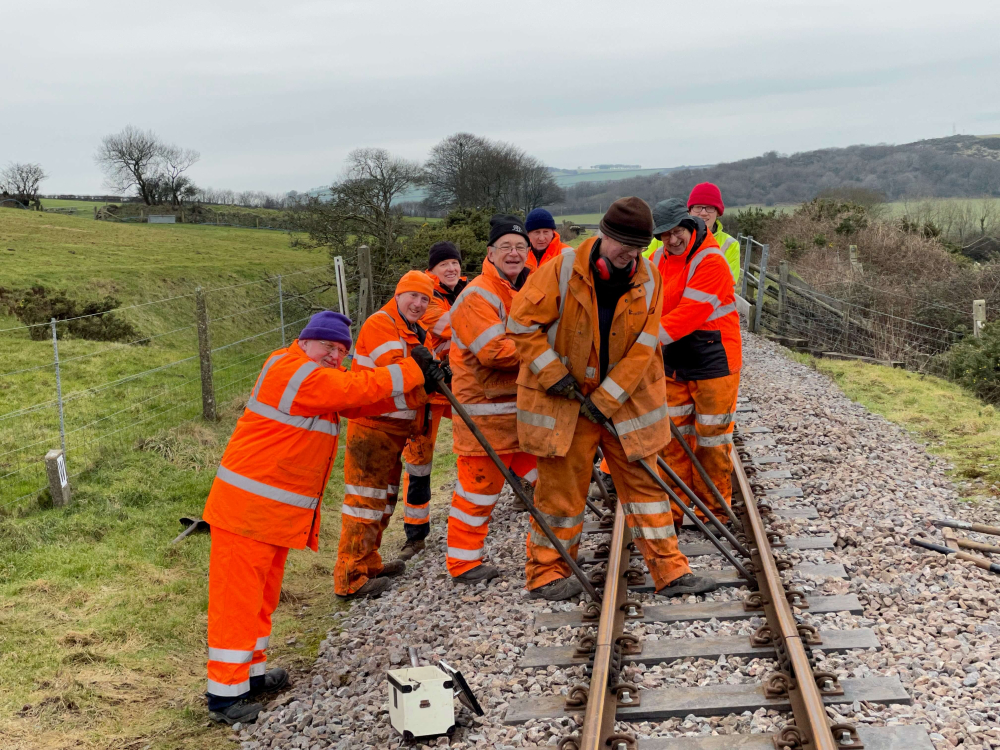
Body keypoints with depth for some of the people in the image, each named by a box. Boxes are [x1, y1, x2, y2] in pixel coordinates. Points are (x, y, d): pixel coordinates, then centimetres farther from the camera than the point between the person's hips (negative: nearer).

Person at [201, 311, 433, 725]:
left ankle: (252, 674, 31)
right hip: (249, 505, -10)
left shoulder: (319, 376, 14)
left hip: (276, 510, 10)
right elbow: (358, 388, -17)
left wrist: (411, 387, 0)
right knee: (238, 595, -4)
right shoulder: (294, 371, -17)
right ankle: (225, 695, 1)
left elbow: (357, 403, 10)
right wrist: (411, 370, -6)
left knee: (261, 593, 18)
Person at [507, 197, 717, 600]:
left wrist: (605, 400, -12)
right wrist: (552, 374, -14)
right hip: (563, 401, -3)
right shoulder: (561, 272, -14)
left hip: (625, 400, 3)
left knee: (644, 484, 7)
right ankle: (546, 574, 21)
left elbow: (642, 350, -7)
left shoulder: (648, 281, -5)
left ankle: (670, 571, 15)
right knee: (562, 489, 5)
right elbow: (522, 324, -9)